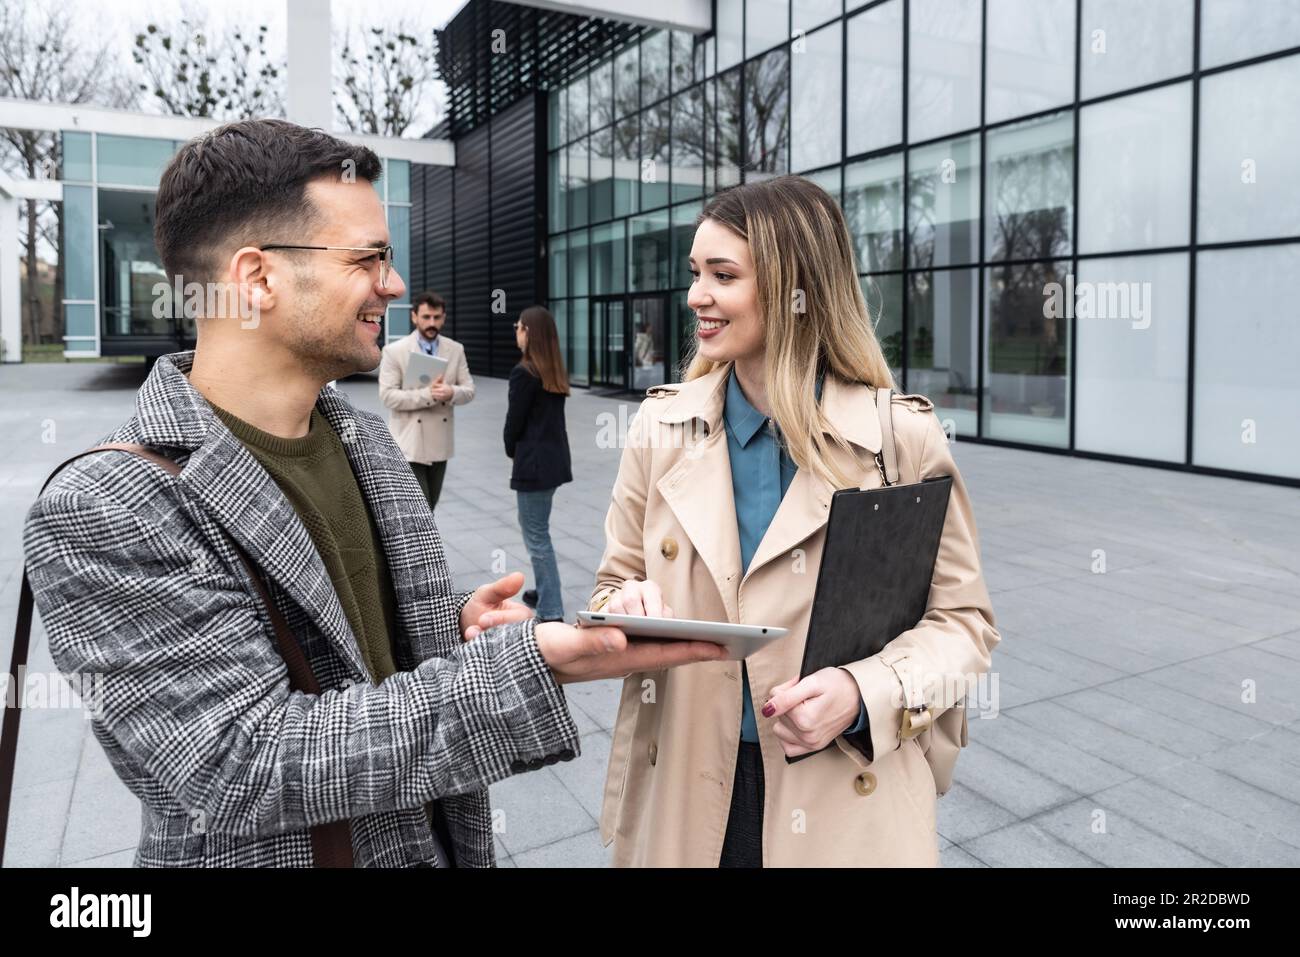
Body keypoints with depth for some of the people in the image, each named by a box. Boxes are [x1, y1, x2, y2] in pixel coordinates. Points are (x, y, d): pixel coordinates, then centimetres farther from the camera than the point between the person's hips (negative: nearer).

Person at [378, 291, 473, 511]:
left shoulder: (456, 349, 6)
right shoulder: (394, 351, -6)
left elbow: (469, 390, 4)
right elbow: (388, 396, -13)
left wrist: (451, 392, -20)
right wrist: (428, 395, -24)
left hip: (440, 443, 5)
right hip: (409, 445, -4)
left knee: (428, 510, 14)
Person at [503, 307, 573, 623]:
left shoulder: (524, 372, -15)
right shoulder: (555, 371, 8)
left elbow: (514, 421, -12)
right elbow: (550, 416, 9)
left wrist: (512, 451, 7)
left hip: (534, 462, -9)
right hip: (554, 457, 9)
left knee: (537, 537, -1)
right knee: (536, 528, 23)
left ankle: (552, 613, 2)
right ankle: (544, 591, 36)